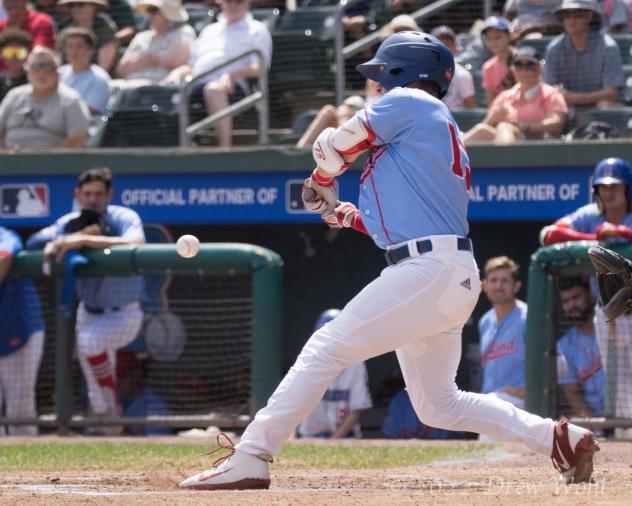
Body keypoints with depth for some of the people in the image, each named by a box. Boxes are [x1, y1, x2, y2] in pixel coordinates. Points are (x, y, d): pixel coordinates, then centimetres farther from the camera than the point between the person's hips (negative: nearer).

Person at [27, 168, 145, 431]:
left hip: (124, 313, -6)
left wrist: (84, 240, -48)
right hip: (89, 312, 6)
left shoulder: (124, 218, -19)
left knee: (90, 340, -33)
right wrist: (68, 240, -33)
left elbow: (134, 244, -42)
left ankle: (110, 407, -19)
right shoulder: (70, 223, -4)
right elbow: (33, 243, -16)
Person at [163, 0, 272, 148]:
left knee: (213, 89, -42)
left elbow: (259, 68, 4)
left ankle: (225, 148, -46)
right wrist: (178, 72, 5)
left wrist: (232, 75, -16)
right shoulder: (209, 31, 35)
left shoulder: (257, 30, 19)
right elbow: (191, 66, 30)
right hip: (197, 83, 5)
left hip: (230, 86, -5)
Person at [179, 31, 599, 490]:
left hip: (428, 272, -10)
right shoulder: (446, 134, 25)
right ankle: (559, 438, 16)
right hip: (452, 279, 10)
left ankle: (250, 459, -16)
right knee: (438, 405, 17)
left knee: (325, 349, -11)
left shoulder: (407, 102, -1)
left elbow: (334, 147, 3)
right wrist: (344, 215, 25)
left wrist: (322, 184, 23)